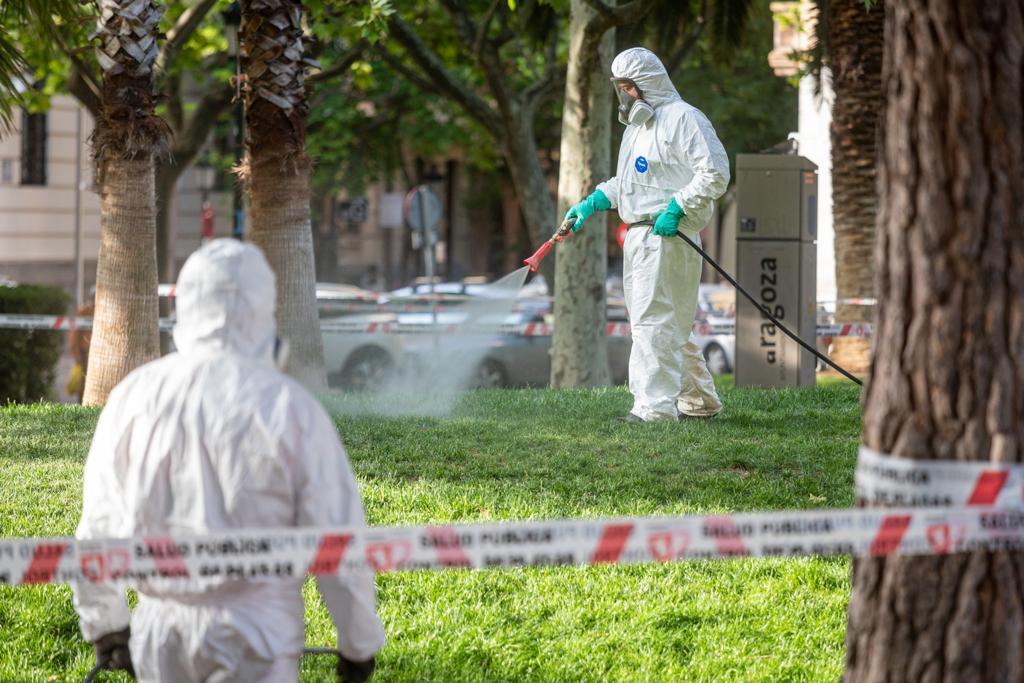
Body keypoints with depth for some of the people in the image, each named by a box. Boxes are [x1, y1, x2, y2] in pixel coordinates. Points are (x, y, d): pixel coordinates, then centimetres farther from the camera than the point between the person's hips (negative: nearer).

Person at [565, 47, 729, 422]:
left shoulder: (682, 118, -10)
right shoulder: (638, 124, 22)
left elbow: (715, 173, -16)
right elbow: (625, 181, 30)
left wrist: (677, 208, -21)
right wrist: (592, 203, 17)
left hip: (667, 234, -10)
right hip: (638, 236, 10)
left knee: (653, 321, -14)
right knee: (672, 326, 14)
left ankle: (655, 407, -17)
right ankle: (698, 401, 23)